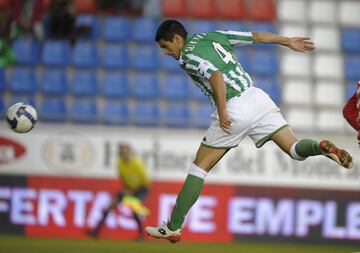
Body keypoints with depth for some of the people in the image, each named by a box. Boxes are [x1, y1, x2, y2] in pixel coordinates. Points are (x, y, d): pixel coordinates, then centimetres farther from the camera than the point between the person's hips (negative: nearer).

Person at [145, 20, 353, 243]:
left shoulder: (187, 57, -3)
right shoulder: (214, 36, 18)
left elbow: (216, 75, -20)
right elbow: (255, 36, 21)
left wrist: (222, 114, -17)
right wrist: (288, 41, 31)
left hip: (234, 108, -6)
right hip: (257, 96, 6)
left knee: (199, 167, 5)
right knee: (296, 150, 6)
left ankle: (173, 228, 8)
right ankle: (321, 147, -29)